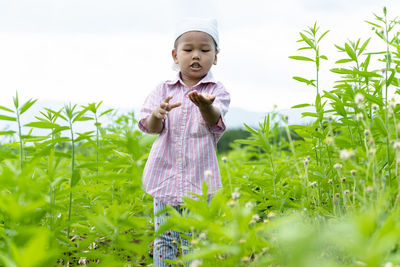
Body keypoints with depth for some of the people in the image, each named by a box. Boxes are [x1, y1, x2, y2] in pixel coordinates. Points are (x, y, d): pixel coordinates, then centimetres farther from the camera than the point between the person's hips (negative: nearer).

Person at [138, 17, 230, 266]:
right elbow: (150, 127, -6)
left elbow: (214, 120, -22)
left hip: (200, 182, -2)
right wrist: (157, 115, -31)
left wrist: (205, 106, -47)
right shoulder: (164, 90, 6)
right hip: (165, 178, 3)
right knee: (164, 241, 10)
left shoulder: (217, 92, -1)